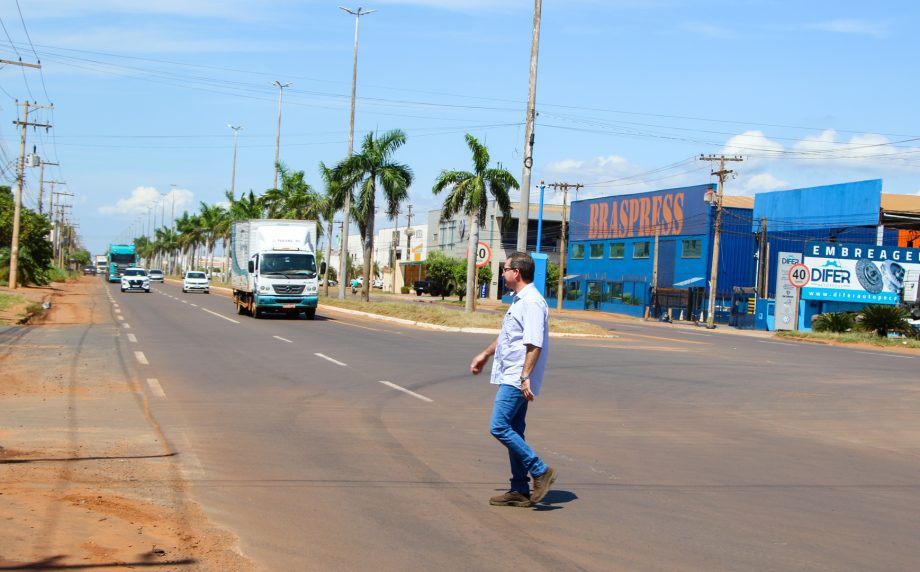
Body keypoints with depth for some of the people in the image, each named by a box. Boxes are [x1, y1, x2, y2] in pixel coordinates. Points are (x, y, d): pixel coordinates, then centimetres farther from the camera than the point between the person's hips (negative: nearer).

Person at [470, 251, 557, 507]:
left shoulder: (532, 302, -17)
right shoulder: (519, 300, 17)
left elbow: (534, 344, -24)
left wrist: (525, 377, -29)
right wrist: (485, 354, 39)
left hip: (517, 379, -11)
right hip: (510, 377, 11)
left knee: (499, 427, -13)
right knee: (513, 431, 11)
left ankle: (540, 471, -6)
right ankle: (520, 491, 16)